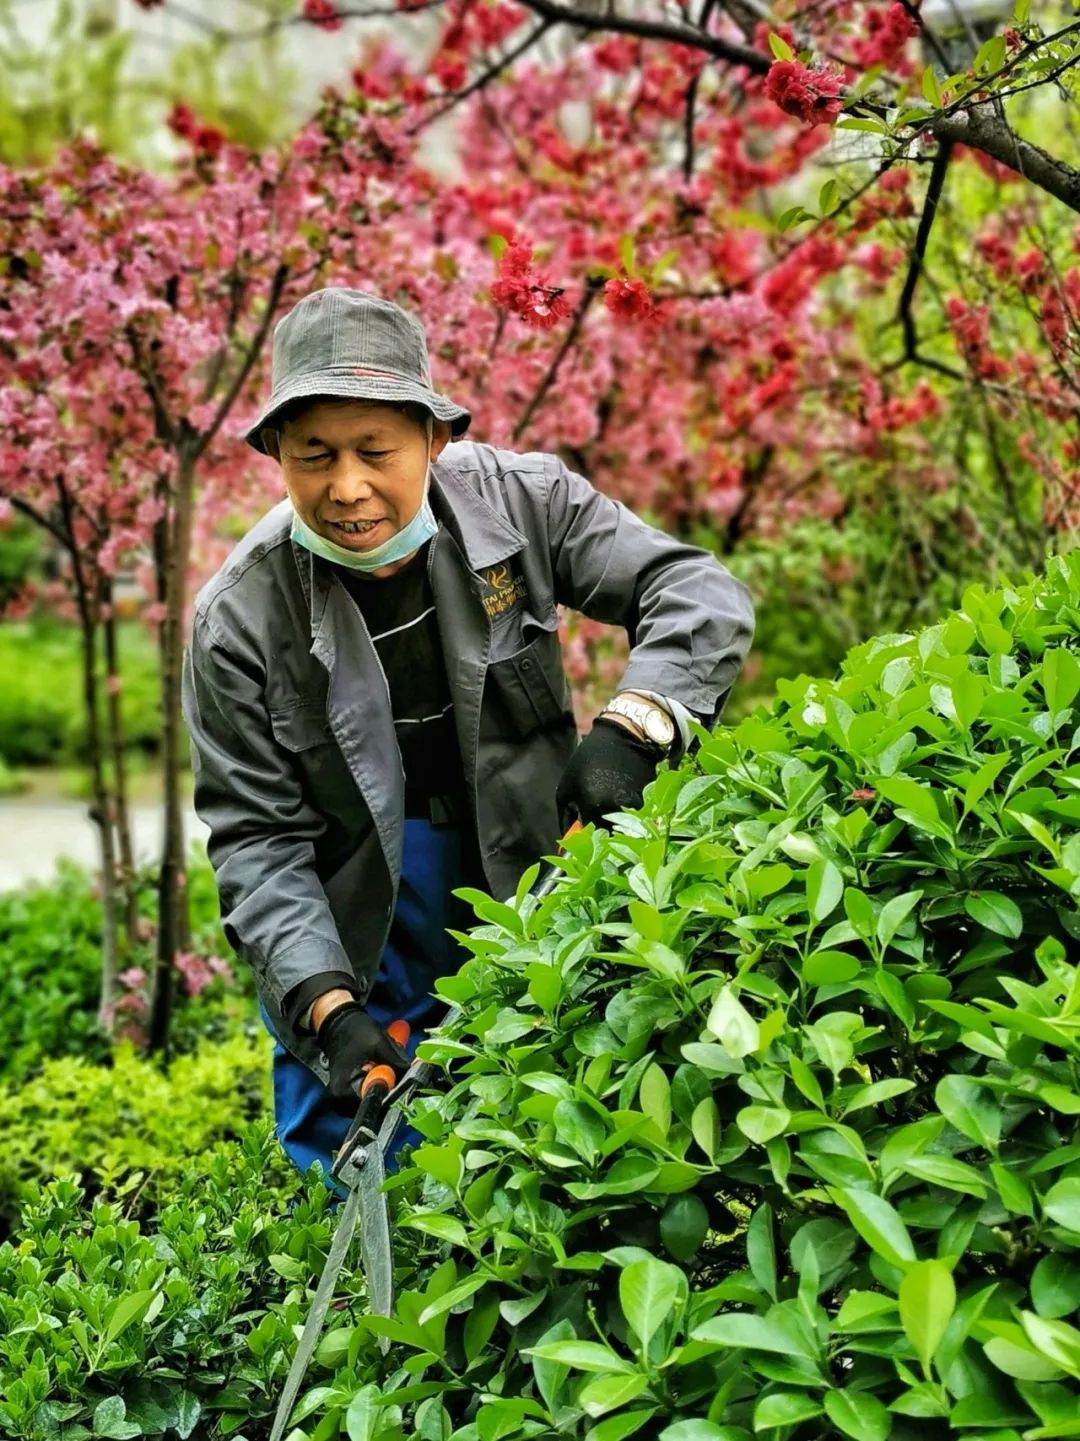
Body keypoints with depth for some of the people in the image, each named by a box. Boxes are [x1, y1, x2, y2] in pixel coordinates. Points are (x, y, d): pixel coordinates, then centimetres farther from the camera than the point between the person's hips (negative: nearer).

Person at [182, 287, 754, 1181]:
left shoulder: (520, 500, -15)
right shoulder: (239, 618, -18)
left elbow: (701, 594, -13)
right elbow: (256, 839, -15)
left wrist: (631, 726, -31)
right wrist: (327, 1006, -27)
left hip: (532, 895, 2)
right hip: (354, 941, -1)